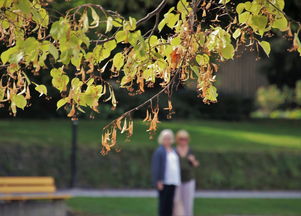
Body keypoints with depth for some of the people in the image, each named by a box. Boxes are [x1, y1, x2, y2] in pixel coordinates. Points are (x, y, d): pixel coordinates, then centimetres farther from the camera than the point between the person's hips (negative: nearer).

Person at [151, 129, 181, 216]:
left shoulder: (174, 151, 15)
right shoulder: (159, 151, -6)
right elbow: (156, 167, -9)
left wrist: (178, 180, 16)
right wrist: (159, 181, -15)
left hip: (173, 182, 7)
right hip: (164, 182, -7)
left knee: (170, 203, 8)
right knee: (163, 203, -4)